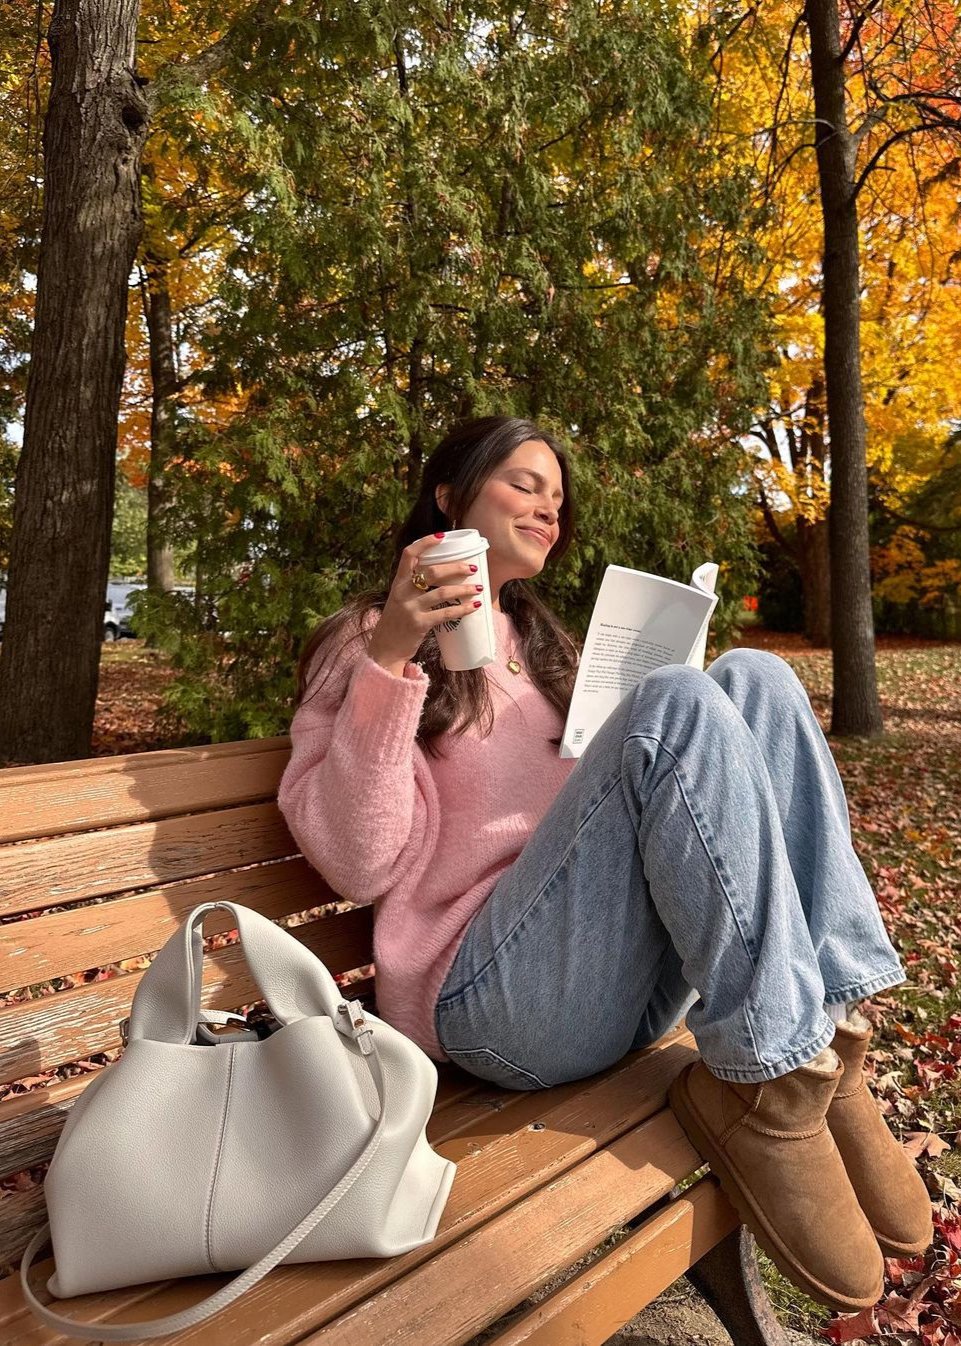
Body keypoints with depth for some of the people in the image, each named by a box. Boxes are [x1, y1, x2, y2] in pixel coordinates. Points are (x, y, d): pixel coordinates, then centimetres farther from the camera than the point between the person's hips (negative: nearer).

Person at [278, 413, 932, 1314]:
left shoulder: (536, 643, 25)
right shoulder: (368, 642, 4)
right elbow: (358, 864, -11)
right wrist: (389, 663, -22)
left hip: (636, 984, 7)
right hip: (491, 993, -6)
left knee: (752, 677, -9)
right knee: (678, 705, -25)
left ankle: (827, 1040, -15)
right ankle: (766, 1085, -18)